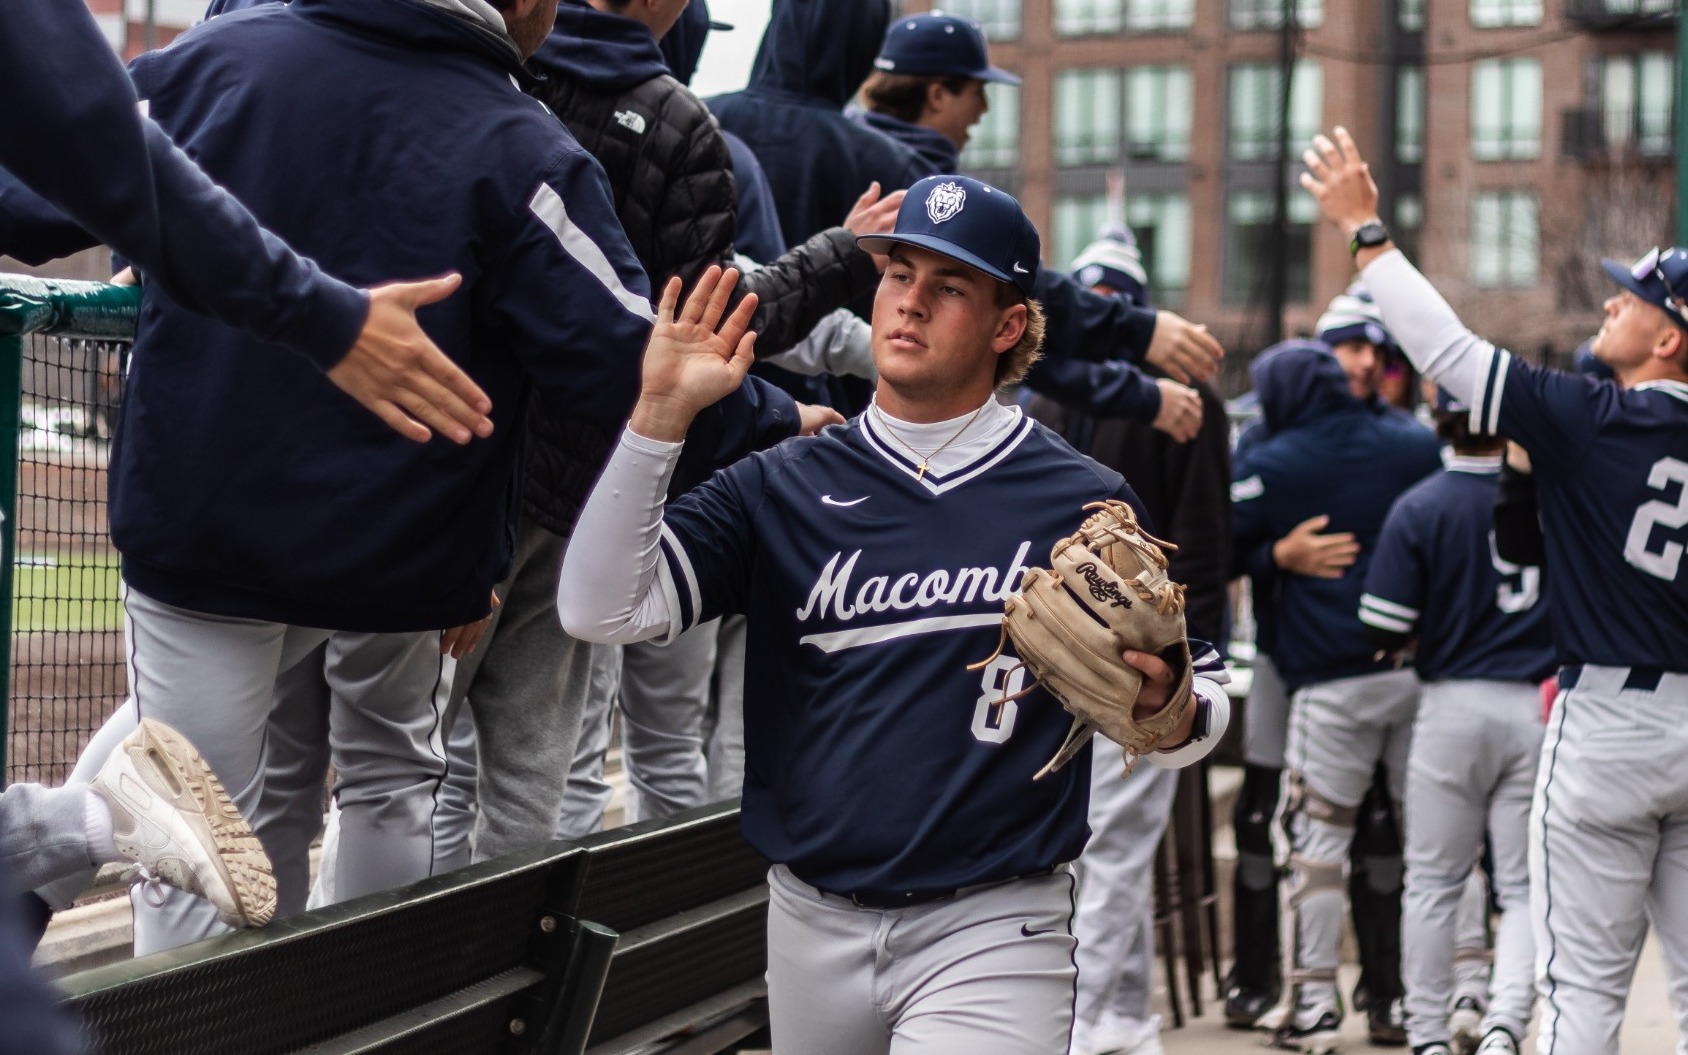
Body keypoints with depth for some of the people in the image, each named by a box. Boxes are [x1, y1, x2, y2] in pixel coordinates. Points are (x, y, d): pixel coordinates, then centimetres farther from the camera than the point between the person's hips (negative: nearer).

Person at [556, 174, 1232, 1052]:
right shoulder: (783, 487, 5)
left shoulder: (1085, 504, 1)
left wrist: (1167, 707, -18)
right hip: (813, 926, 3)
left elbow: (1197, 716, 6)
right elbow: (600, 609, -6)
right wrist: (661, 412, -12)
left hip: (990, 935, -3)